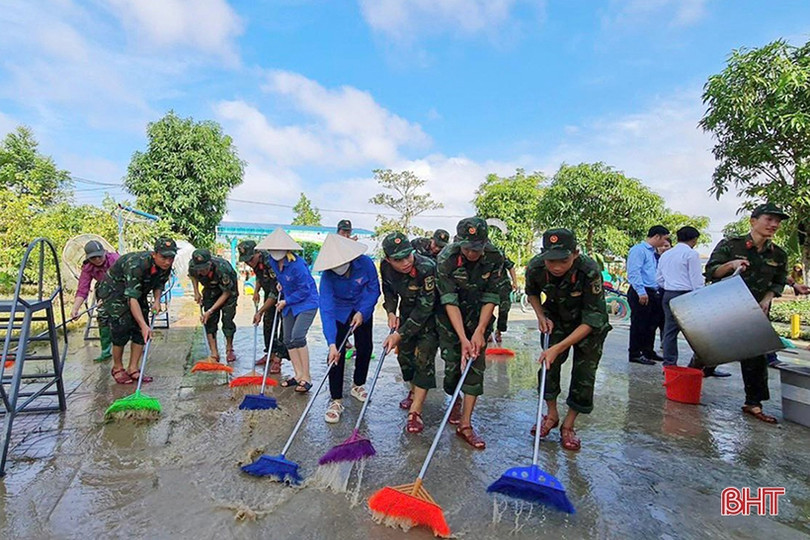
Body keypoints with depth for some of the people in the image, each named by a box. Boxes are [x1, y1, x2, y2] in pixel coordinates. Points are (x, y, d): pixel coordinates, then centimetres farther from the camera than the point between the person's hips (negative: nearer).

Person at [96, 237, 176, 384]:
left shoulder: (166, 267, -17)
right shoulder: (136, 265, -39)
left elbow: (159, 284, 4)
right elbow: (132, 298, -42)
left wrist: (157, 300, -16)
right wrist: (144, 325, -48)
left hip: (137, 291, 7)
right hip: (114, 291, -7)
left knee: (141, 331, -2)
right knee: (121, 331, -13)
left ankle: (133, 369, 6)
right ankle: (117, 368, 8)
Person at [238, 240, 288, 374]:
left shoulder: (270, 262, -35)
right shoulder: (255, 261, -8)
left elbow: (275, 293, -33)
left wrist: (260, 312, -28)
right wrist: (256, 291, 3)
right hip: (270, 292, 9)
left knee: (283, 326, -10)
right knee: (267, 323, 10)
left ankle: (278, 358, -6)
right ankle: (270, 353, 22)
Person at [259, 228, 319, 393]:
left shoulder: (297, 265, -27)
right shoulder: (272, 261, -3)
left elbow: (304, 290, -20)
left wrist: (286, 301, -14)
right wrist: (281, 283, 6)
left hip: (307, 303, -8)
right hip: (289, 304, 9)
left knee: (297, 337, -20)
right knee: (288, 340, 8)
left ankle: (306, 377, -11)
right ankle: (298, 374, 18)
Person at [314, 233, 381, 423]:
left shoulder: (366, 263, -30)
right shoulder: (327, 276, -32)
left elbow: (374, 290, -15)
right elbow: (326, 309, -37)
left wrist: (362, 312, -26)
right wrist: (331, 343, -44)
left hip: (362, 309, 2)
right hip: (339, 313, -2)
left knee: (365, 347, 9)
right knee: (338, 352, -12)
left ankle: (358, 385, 34)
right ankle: (336, 400, -1)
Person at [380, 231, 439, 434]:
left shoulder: (427, 268, -35)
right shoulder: (385, 266, -17)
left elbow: (424, 308, -32)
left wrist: (399, 335, -30)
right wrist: (391, 312, -9)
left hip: (430, 316, -6)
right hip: (407, 312, 6)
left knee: (424, 358, -13)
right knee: (404, 353, 12)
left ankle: (415, 412, -6)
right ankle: (414, 392, 39)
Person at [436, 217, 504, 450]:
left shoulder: (495, 258, -18)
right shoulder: (446, 258, -24)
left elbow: (490, 298, -13)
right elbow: (450, 302, -25)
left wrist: (480, 331, -20)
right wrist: (462, 338, -30)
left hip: (479, 317, 1)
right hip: (450, 317, -1)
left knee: (476, 366, -5)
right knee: (452, 364, 0)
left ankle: (465, 424, 4)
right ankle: (456, 402, 32)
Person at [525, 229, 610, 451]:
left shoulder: (590, 271, -37)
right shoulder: (535, 267, -27)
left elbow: (591, 319, -32)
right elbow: (532, 293, 0)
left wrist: (559, 347, -38)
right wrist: (541, 316, -15)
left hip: (590, 324, -2)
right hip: (556, 318, 3)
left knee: (584, 372, -2)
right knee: (549, 364, -2)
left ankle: (568, 426, 16)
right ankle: (552, 415, 22)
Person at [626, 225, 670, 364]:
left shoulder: (653, 252, 20)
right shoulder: (639, 250, -11)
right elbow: (634, 272, -20)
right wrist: (641, 292, -23)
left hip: (652, 293, 10)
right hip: (641, 293, -10)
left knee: (651, 324, 15)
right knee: (639, 324, -3)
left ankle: (648, 352, 27)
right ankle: (635, 354, 5)